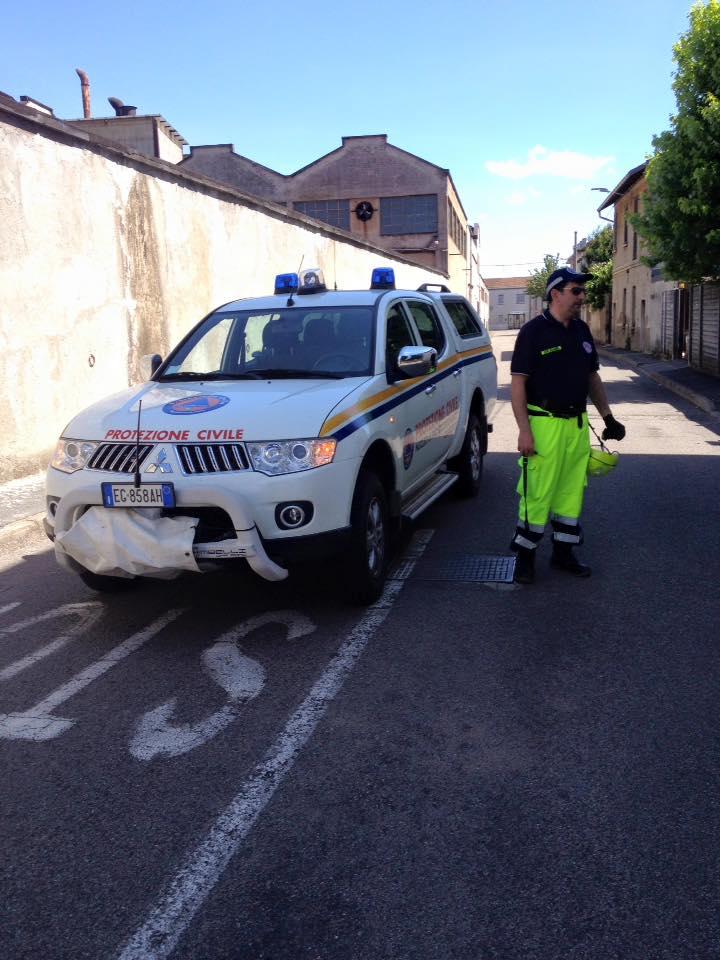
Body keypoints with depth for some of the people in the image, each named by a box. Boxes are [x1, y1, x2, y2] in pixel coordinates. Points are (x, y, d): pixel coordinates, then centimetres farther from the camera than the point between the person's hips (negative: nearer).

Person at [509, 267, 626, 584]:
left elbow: (592, 377, 20)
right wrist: (524, 429, -18)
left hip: (578, 424, 7)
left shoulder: (581, 331, 11)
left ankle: (563, 552, 25)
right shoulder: (534, 331, -9)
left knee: (572, 491, 12)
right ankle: (525, 555, 10)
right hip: (545, 424, -7)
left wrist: (608, 416, 16)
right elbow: (517, 382, -12)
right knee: (538, 494, -4)